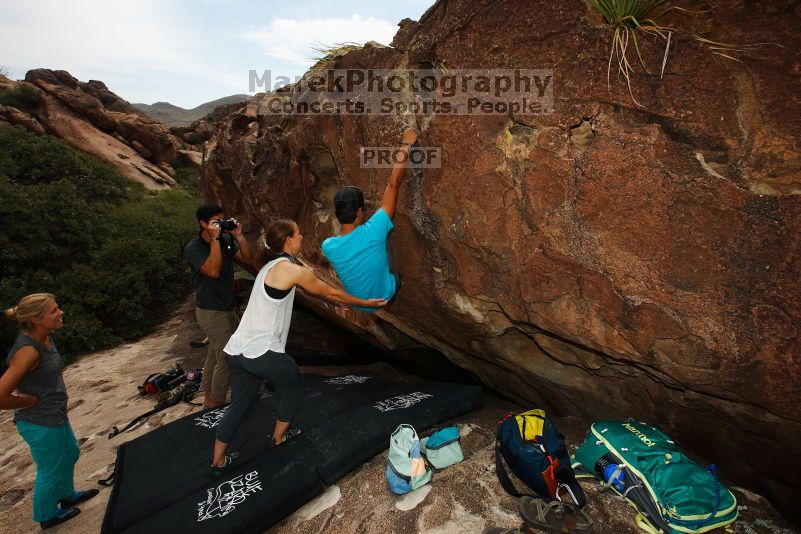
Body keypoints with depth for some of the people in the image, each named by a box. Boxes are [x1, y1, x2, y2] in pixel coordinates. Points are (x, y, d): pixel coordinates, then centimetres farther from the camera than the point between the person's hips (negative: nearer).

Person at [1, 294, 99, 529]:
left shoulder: (46, 338, -4)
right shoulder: (28, 350, -30)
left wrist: (57, 394, 9)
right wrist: (35, 400, -16)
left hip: (55, 416, 8)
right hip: (41, 424, -8)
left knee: (70, 453, 28)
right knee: (51, 470, 15)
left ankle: (67, 495, 53)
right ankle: (47, 516, 40)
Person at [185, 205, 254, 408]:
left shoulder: (226, 240, 1)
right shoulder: (193, 248, -16)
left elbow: (248, 259, -2)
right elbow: (213, 271, -30)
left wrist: (239, 236, -14)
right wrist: (214, 239, -27)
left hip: (227, 309, 7)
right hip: (212, 312, -7)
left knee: (214, 355, 19)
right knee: (226, 359, -3)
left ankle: (208, 397, 35)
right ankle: (216, 402, 16)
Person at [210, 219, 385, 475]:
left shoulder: (271, 266, 14)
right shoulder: (293, 270, -14)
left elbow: (314, 291, 25)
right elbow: (331, 293, -3)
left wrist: (339, 301, 33)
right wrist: (364, 302, 11)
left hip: (237, 350, 9)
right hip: (263, 353, -8)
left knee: (239, 404, 23)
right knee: (294, 391, 18)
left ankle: (218, 462, 35)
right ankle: (279, 438, 37)